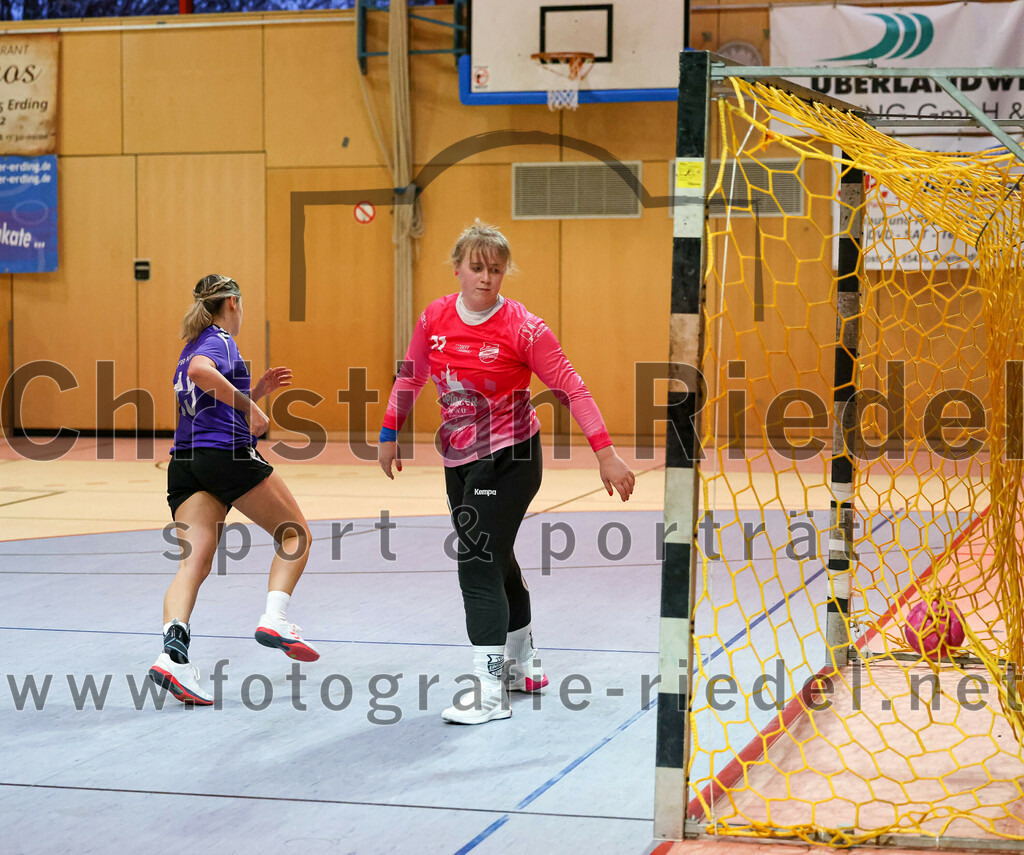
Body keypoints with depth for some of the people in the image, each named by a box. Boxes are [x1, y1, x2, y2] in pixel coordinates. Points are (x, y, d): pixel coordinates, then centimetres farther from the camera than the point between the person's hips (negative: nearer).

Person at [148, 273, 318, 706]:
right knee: (295, 533, 11)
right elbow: (200, 372, -25)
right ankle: (275, 618, -9)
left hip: (186, 461, 7)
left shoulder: (193, 346, 25)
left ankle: (173, 652, -28)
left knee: (193, 562, -6)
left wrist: (256, 392, 28)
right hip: (228, 455, -7)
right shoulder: (221, 341, -2)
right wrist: (250, 406, -20)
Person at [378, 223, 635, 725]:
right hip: (459, 461, 6)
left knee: (478, 567, -15)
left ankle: (490, 693, -13)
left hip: (509, 459, -6)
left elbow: (570, 389, -14)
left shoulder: (523, 328, -17)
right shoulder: (434, 318, -3)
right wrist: (390, 433, 16)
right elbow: (410, 376, 14)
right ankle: (524, 667, 37)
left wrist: (605, 453, -19)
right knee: (495, 562, 19)